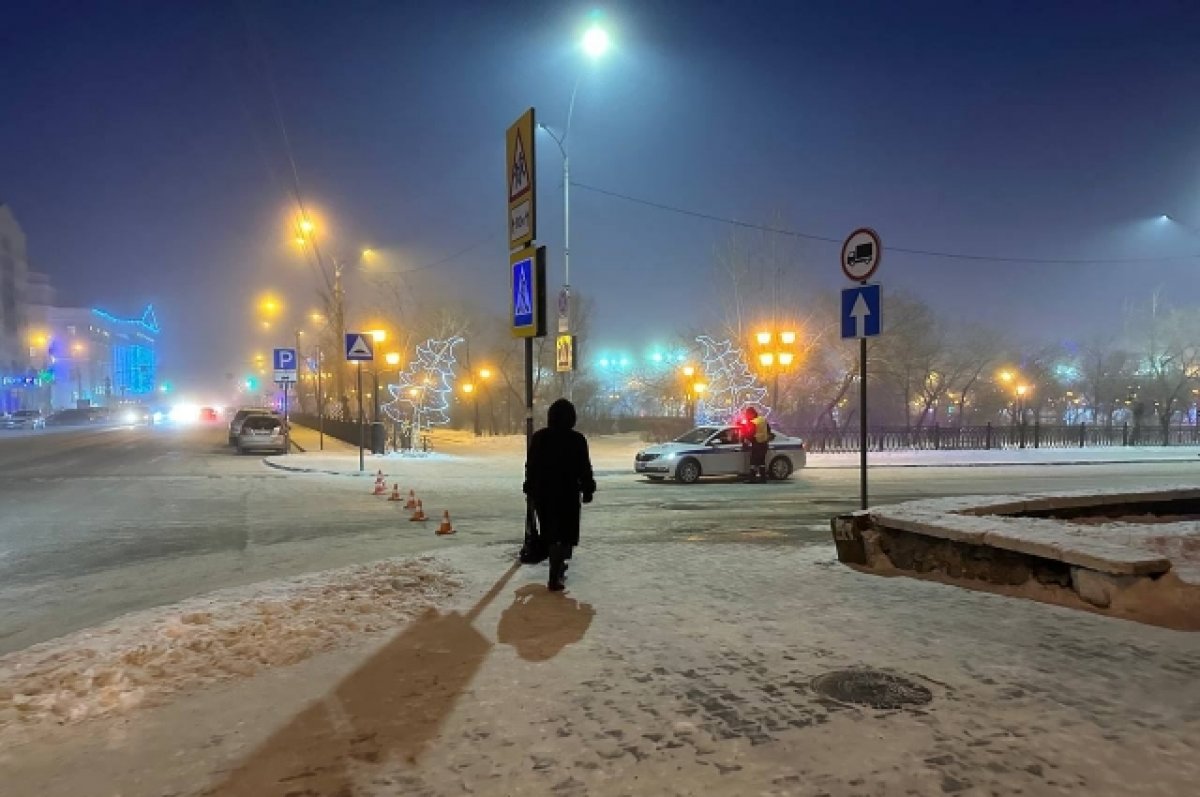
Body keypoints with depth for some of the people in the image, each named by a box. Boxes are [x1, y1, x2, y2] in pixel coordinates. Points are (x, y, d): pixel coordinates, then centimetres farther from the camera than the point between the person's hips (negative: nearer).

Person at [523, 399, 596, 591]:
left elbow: (530, 467, 5)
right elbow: (584, 469, -5)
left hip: (543, 493, 4)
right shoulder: (577, 440, -9)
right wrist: (588, 490, 6)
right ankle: (555, 577, -6)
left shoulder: (538, 438, 0)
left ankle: (558, 568, 33)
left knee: (550, 533, 18)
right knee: (564, 535, 2)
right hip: (568, 494, -4)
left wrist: (531, 489, 14)